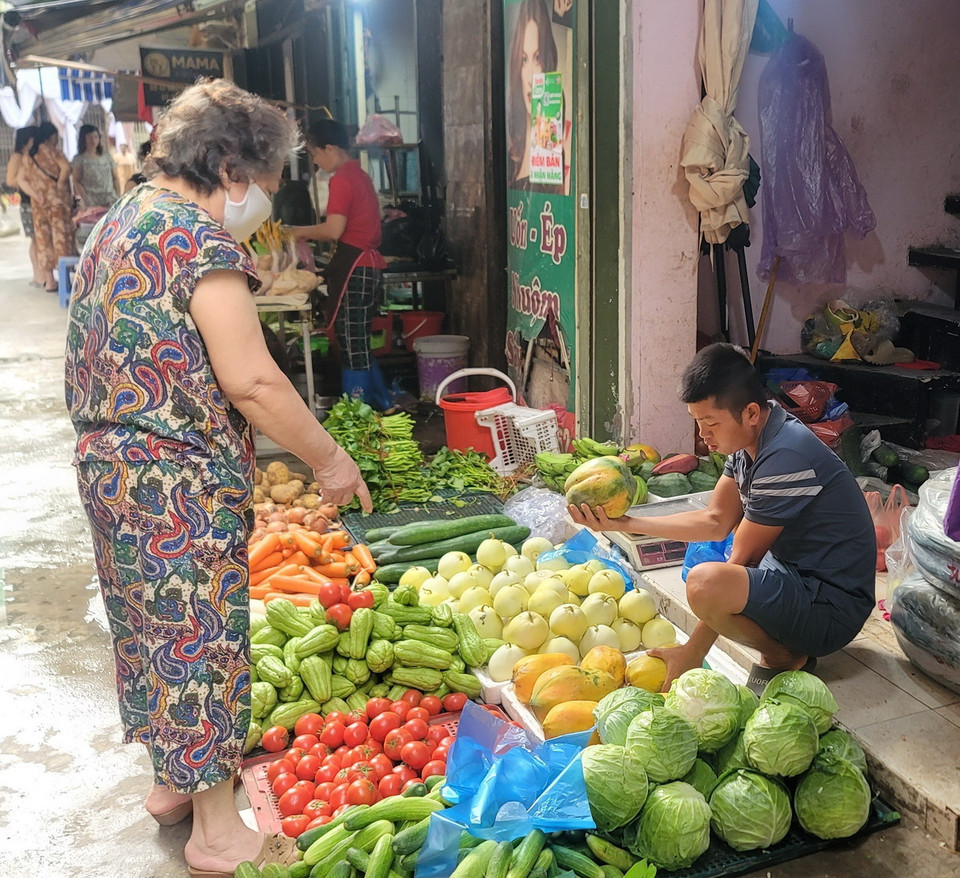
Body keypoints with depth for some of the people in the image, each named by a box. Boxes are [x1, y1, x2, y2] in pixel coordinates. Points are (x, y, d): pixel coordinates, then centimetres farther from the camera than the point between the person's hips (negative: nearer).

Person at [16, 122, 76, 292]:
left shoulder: (28, 156, 14)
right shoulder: (51, 150, -5)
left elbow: (21, 179, 10)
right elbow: (66, 167, -21)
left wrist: (35, 194, 3)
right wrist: (60, 183, -8)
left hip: (39, 204, 6)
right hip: (57, 201, -6)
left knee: (44, 240, 8)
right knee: (61, 238, -3)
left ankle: (49, 280, 10)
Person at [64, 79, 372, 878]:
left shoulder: (122, 220, 13)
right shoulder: (200, 237, -17)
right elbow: (249, 379, -22)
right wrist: (329, 460, -13)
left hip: (110, 462, 10)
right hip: (179, 481, -10)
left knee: (154, 625, 21)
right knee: (201, 632, 2)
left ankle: (175, 777, 39)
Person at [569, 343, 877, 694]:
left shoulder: (784, 457, -26)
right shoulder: (750, 441, 2)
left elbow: (742, 560, -21)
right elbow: (715, 521, 9)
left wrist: (691, 653, -14)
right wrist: (626, 524, 1)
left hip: (833, 606, -10)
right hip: (797, 573, 10)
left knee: (706, 582, -33)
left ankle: (784, 656, -5)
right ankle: (783, 642, 13)